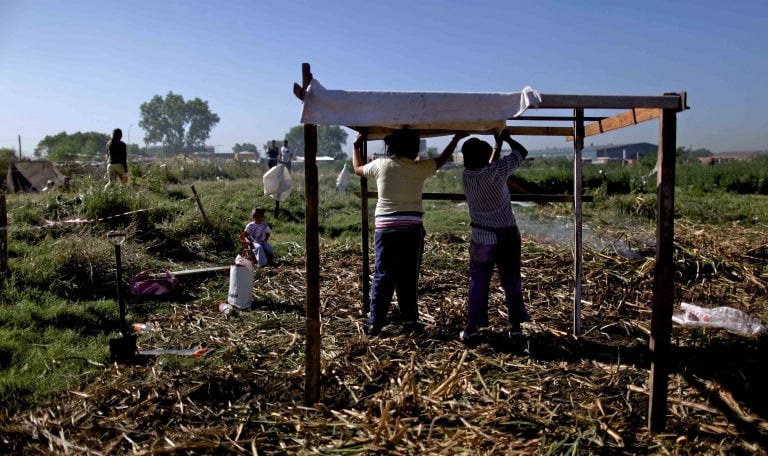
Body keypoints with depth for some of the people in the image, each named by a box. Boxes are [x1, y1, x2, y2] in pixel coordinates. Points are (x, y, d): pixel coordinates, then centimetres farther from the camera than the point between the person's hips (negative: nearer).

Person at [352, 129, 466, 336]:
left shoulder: (381, 165, -2)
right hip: (412, 229, 0)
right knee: (409, 276, 9)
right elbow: (441, 160, 17)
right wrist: (456, 138, 32)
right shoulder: (420, 167, -2)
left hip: (385, 228, 0)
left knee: (383, 276, 4)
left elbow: (357, 169, 17)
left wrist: (356, 146, 33)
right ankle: (409, 320, 16)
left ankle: (375, 323, 5)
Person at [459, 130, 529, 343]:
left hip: (481, 237, 2)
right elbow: (523, 152, -2)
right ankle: (515, 326, 14)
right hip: (506, 235, -2)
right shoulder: (497, 171, -17)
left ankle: (472, 326, 10)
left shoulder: (466, 176, -5)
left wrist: (498, 143, 21)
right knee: (512, 281, 9)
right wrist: (507, 138, 11)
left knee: (478, 283, 10)